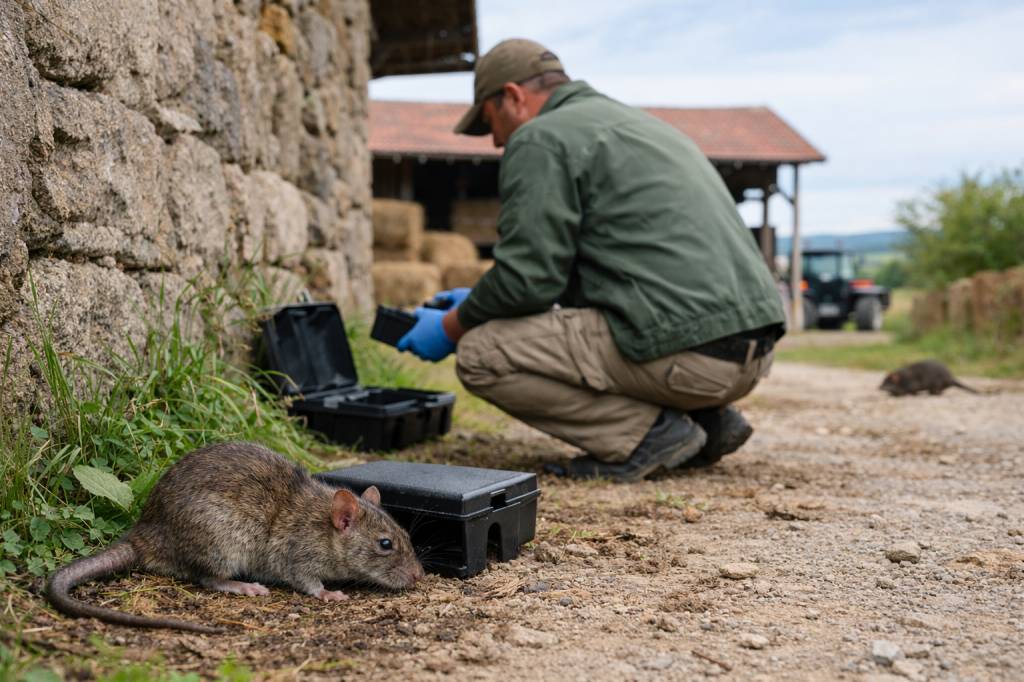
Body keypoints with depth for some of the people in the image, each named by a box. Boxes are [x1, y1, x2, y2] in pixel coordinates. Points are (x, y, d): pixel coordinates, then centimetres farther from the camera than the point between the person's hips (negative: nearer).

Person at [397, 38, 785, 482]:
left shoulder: (540, 139, -3)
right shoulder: (635, 123, 27)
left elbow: (527, 277, -9)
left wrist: (452, 327, 8)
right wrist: (479, 301, 32)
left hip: (687, 353, -10)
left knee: (480, 354, -4)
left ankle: (648, 434, -5)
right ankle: (707, 417, 15)